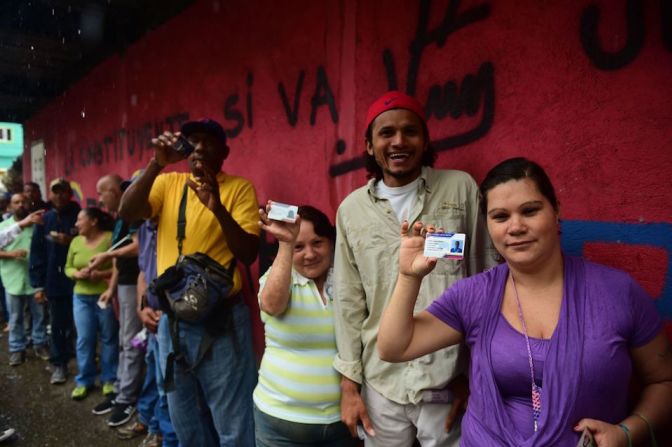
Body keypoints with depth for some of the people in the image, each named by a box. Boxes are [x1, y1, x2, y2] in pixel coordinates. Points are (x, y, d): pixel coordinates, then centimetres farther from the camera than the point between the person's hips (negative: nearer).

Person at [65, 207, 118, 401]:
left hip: (106, 296, -5)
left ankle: (109, 379, 19)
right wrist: (78, 274, -8)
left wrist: (102, 274, -22)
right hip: (81, 297, 5)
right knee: (84, 339, 7)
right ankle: (84, 381, 20)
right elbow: (68, 267, 13)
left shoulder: (111, 238, -9)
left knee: (108, 339, 6)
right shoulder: (76, 242, 9)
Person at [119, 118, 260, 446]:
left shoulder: (240, 187, -4)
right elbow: (126, 213, -9)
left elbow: (249, 253, -11)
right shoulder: (168, 183, 7)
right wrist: (156, 164, -20)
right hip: (172, 318, 4)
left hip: (221, 319, -4)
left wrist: (218, 207, -25)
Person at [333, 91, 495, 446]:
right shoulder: (351, 209, 1)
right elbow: (348, 301, 4)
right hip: (380, 385, 2)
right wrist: (349, 383, 5)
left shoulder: (461, 189, -4)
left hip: (451, 382, -1)